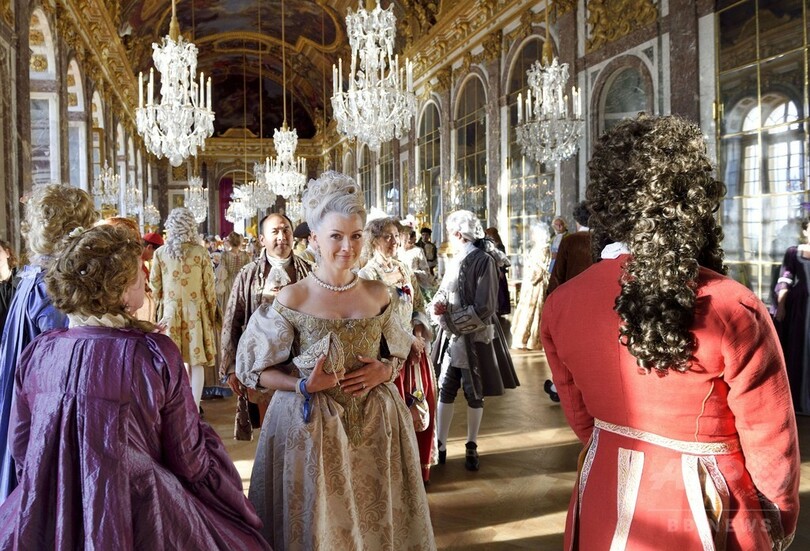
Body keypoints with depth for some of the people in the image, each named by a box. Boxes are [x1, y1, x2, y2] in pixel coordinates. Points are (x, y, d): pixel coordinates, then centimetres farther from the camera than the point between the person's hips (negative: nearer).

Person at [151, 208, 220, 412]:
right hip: (196, 310, -1)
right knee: (196, 362, 6)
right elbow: (209, 285, -4)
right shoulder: (200, 252, -8)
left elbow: (154, 284, 5)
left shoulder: (160, 253, -3)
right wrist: (212, 311, 8)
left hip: (170, 311, 2)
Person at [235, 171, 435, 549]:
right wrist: (305, 385, -18)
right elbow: (252, 369, -4)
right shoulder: (291, 299, -10)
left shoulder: (378, 294, 1)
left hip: (375, 423, 3)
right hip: (309, 426, -3)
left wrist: (384, 370, -8)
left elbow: (399, 355, 14)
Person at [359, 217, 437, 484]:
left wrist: (419, 329, -4)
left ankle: (417, 465, 25)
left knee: (419, 404, 11)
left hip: (414, 347, 6)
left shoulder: (405, 270, 11)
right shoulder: (367, 274, -8)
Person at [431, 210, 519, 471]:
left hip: (475, 339, -6)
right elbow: (444, 293, 13)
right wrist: (439, 303, -10)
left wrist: (451, 320, -13)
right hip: (452, 337, 6)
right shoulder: (458, 260, 7)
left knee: (474, 395, 8)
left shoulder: (483, 261, -15)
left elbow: (484, 308, -19)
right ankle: (440, 445, 16)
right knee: (445, 390, 6)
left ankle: (472, 447, 24)